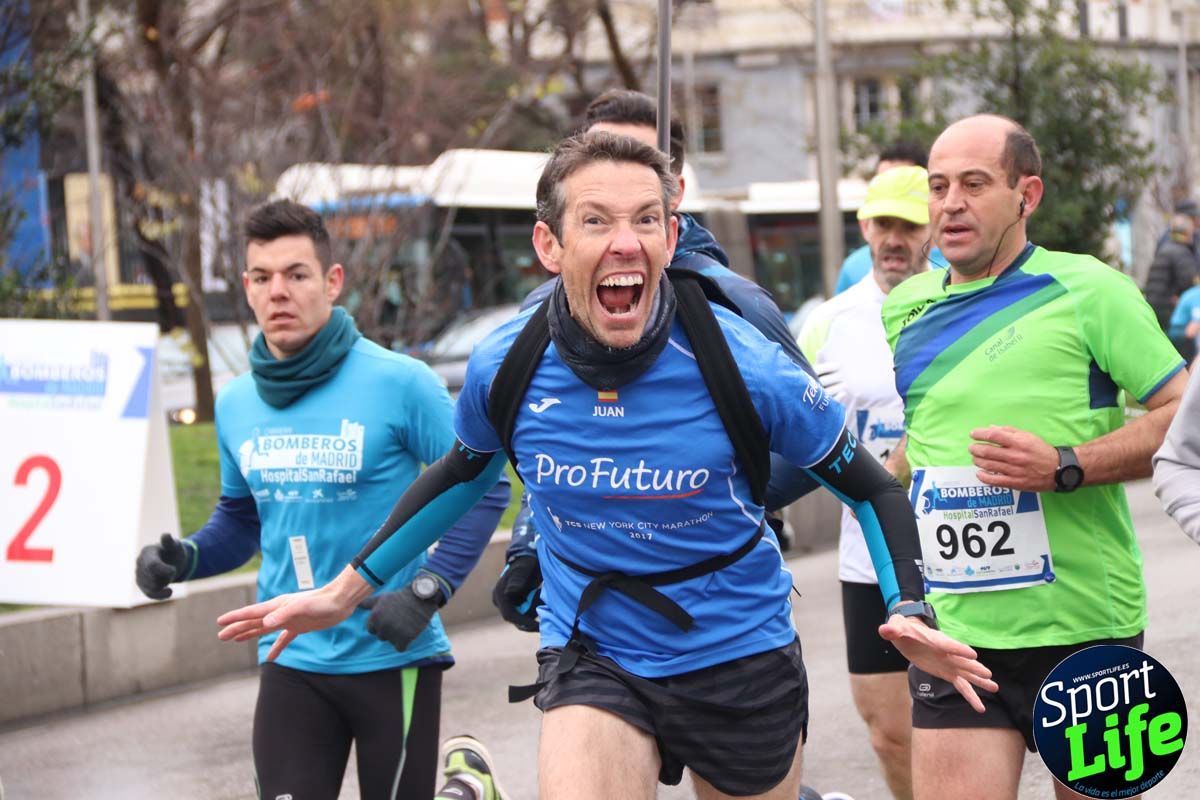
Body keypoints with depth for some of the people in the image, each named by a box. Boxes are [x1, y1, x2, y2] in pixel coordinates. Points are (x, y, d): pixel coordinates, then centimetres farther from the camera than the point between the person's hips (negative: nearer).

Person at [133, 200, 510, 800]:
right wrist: (185, 558, -2)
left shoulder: (399, 383, -13)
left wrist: (427, 590, -20)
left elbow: (482, 488, -9)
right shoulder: (235, 404, 4)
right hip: (292, 663, 4)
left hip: (393, 658, -4)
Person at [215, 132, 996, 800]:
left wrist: (909, 610, -21)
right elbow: (463, 472, 11)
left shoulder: (746, 368, -19)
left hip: (741, 658, 0)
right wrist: (347, 590, 14)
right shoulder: (505, 369, -12)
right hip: (591, 659, 0)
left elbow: (870, 485, -5)